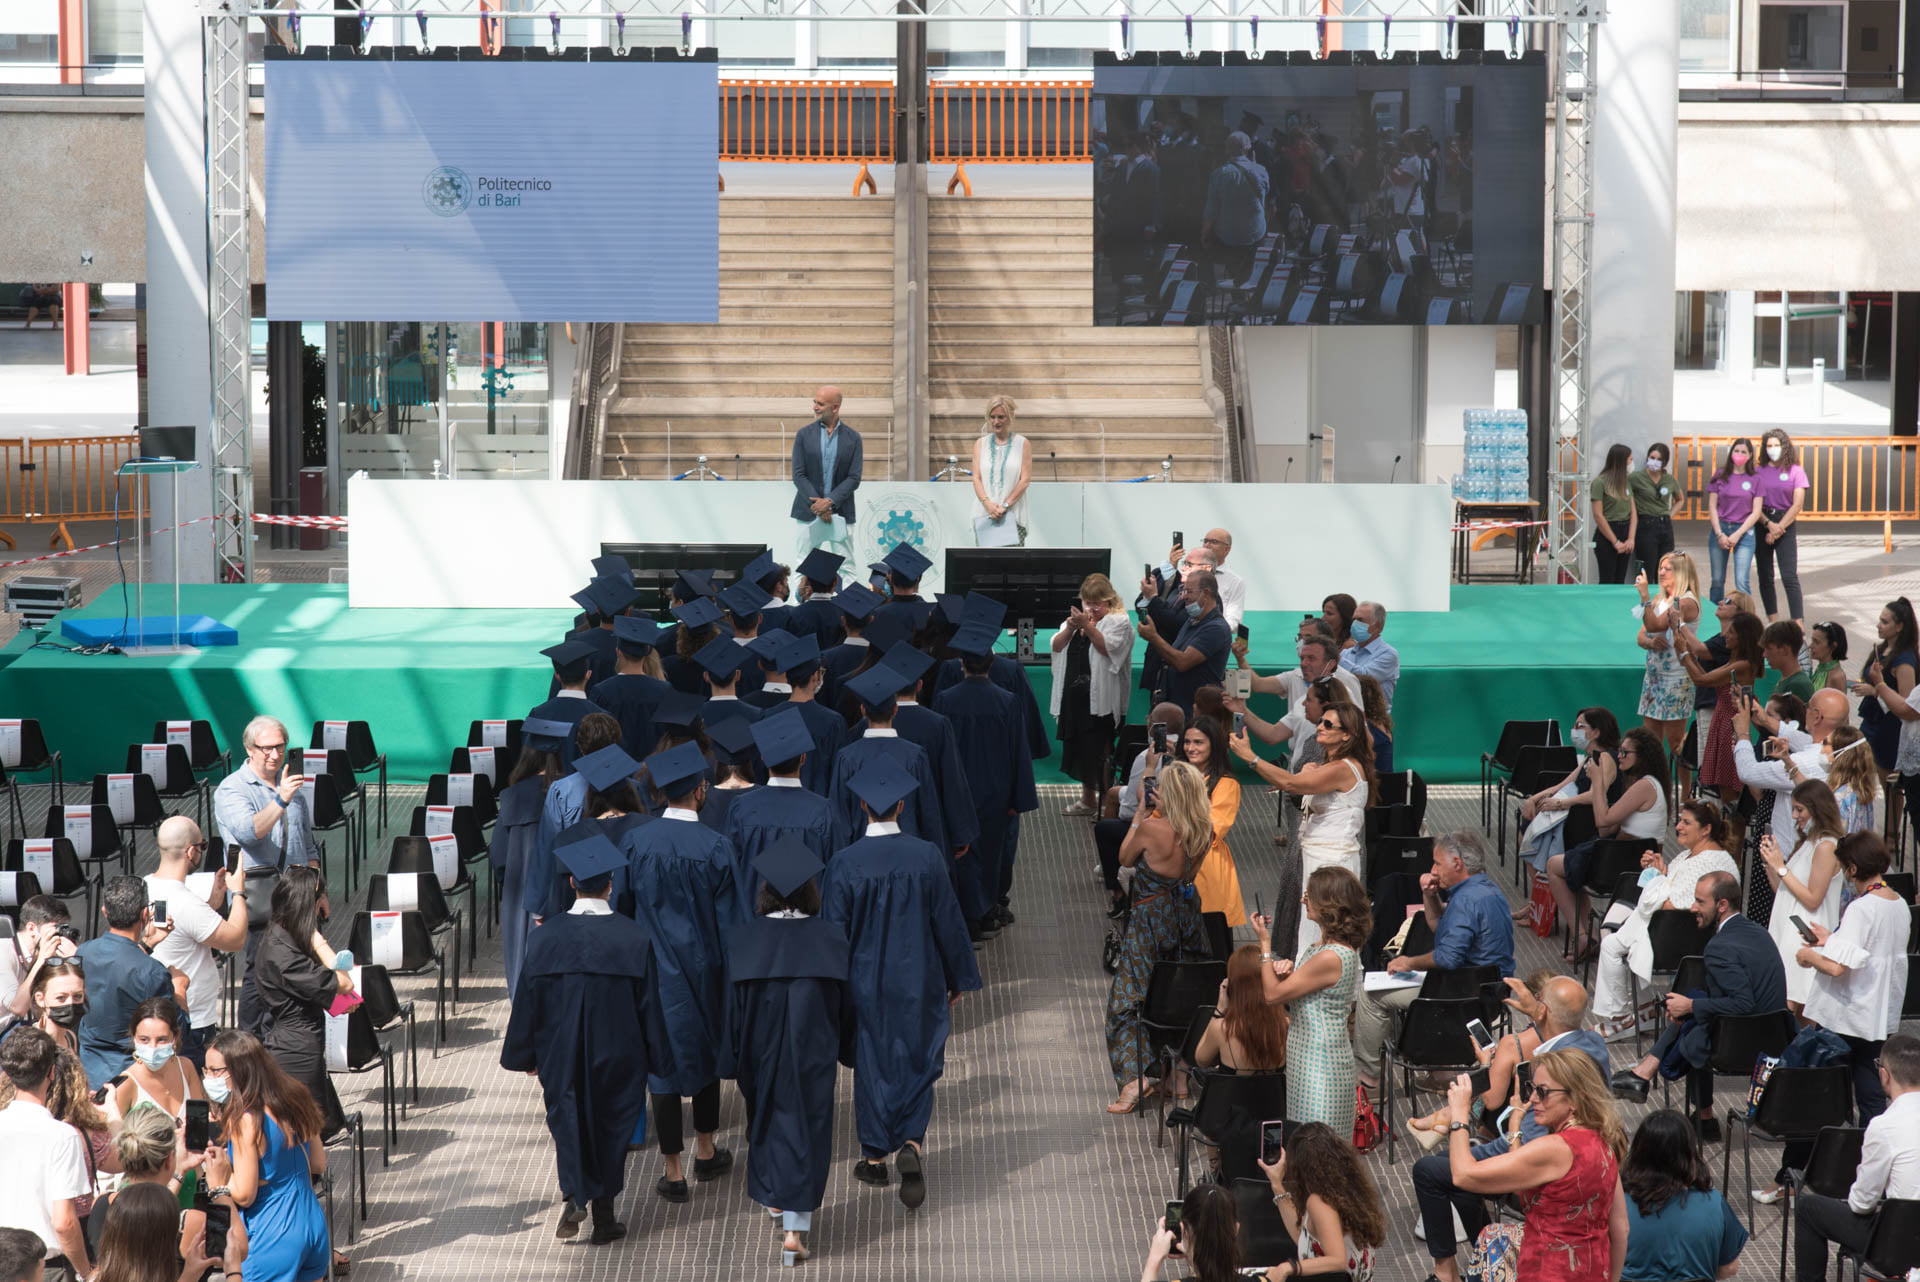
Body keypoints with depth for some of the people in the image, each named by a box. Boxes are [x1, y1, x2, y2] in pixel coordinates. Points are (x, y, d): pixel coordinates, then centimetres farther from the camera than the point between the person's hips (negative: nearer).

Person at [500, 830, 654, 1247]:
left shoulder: (545, 936, -11)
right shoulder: (634, 939, -13)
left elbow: (528, 1001, -3)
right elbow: (648, 1005, -5)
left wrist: (525, 1056, 10)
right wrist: (652, 1059, 8)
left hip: (560, 1055, 0)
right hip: (618, 1054, 0)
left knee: (568, 1122, 18)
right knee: (610, 1128, 14)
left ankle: (572, 1197, 0)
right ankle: (603, 1216, 20)